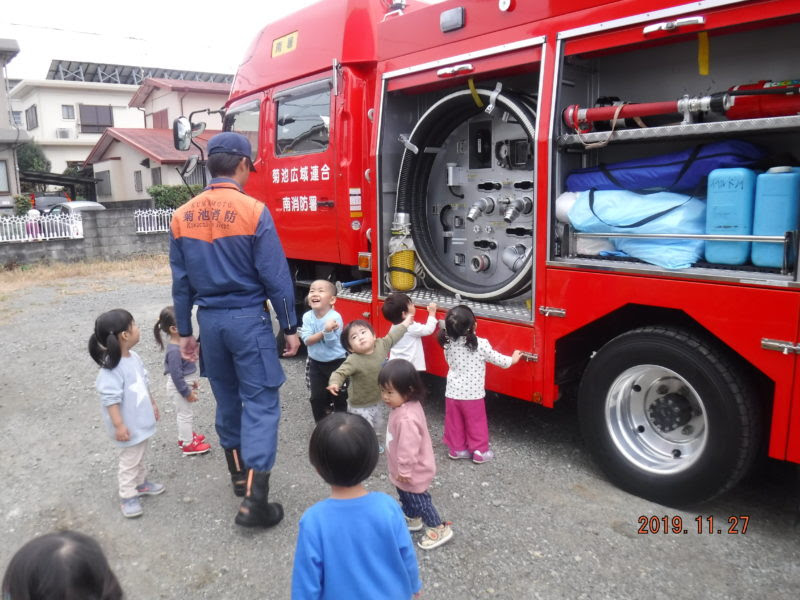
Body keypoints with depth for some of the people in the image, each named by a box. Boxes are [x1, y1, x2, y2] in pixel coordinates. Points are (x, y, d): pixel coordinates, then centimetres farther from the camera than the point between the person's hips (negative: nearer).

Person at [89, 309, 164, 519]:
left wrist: (152, 404, 21)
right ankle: (127, 497, 22)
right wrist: (118, 425, -25)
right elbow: (110, 399, -27)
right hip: (129, 426, -8)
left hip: (142, 421, 8)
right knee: (129, 460, 7)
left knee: (140, 456, 25)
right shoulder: (111, 368, -28)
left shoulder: (134, 357, 0)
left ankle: (140, 483, 43)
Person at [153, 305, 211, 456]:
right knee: (185, 414, 5)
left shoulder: (181, 343, -1)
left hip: (184, 383, 9)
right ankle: (188, 445, 19)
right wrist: (187, 392, -19)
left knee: (183, 413, 23)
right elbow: (176, 375, -26)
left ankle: (185, 437, 41)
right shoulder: (174, 351, -30)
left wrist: (193, 381, 21)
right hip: (179, 387, -9)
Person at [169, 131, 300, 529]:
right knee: (260, 404, -1)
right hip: (248, 319, -5)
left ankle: (239, 475, 36)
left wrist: (184, 332, 16)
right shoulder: (253, 211, -12)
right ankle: (253, 500, -4)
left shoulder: (183, 216, 3)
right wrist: (290, 327, -3)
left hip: (210, 320, 6)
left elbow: (181, 282, 8)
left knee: (227, 400, 19)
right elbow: (275, 276, -11)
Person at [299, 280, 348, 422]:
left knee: (339, 397, 6)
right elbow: (307, 340, -18)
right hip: (316, 363, 4)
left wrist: (328, 331, -41)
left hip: (336, 363, -3)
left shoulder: (335, 317, -21)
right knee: (317, 397, 9)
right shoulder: (307, 317, -9)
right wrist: (324, 332, -30)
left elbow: (331, 343, -22)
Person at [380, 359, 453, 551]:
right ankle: (412, 519, 51)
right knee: (406, 496, 29)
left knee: (418, 500, 10)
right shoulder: (406, 405, -5)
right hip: (405, 470, 9)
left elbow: (409, 447, -32)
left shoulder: (407, 418, -38)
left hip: (413, 472, -9)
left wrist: (404, 470, -21)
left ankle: (439, 529, 28)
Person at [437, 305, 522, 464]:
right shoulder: (480, 344, -21)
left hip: (452, 392, 4)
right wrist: (512, 359, 12)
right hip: (472, 394, -3)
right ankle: (480, 451, 25)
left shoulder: (448, 344, -9)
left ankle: (456, 448, 32)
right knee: (476, 423, 14)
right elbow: (498, 360, -7)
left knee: (454, 423, 18)